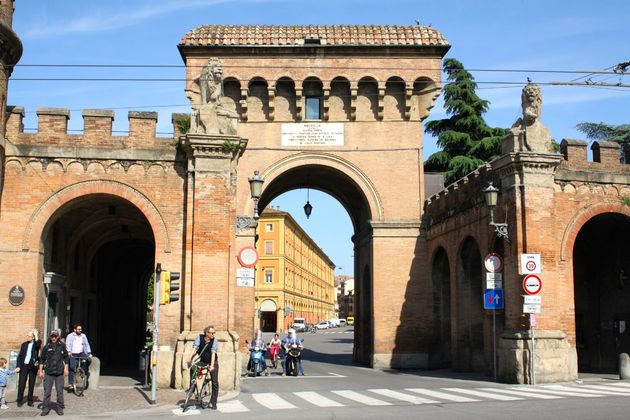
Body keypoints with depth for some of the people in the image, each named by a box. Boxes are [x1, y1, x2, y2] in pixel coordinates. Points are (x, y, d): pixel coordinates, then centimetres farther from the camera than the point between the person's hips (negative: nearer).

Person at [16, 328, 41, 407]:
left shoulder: (36, 344, 1)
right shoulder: (24, 344, 9)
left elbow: (38, 344, -26)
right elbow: (20, 356, 10)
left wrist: (36, 334, -18)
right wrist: (18, 366, 1)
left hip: (33, 366, -2)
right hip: (24, 365, 2)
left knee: (31, 384, 5)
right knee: (21, 383, 0)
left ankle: (30, 401, 12)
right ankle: (20, 401, 9)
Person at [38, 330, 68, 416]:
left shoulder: (62, 346, 4)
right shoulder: (46, 347, 3)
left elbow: (66, 358, 10)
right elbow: (42, 359, 8)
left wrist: (66, 368, 4)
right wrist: (40, 371, 5)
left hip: (59, 373, 0)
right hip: (49, 373, 0)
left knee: (60, 392, 3)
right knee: (47, 392, 1)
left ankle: (60, 408, 13)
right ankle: (46, 408, 11)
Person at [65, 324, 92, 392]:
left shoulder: (83, 336, 10)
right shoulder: (70, 336, -1)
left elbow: (86, 344, 7)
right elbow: (68, 344, -13)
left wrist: (89, 353, -4)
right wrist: (69, 351, -30)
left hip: (81, 353, 3)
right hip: (73, 354, -3)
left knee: (89, 359, -19)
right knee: (72, 368, -11)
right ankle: (70, 383, -3)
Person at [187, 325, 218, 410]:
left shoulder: (214, 340, -18)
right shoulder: (199, 338, -13)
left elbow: (213, 353, -25)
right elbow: (194, 348, -21)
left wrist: (211, 366, -35)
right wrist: (189, 358, -37)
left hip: (212, 362, -2)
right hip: (202, 361, 2)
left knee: (215, 383, -4)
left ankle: (213, 403, 8)